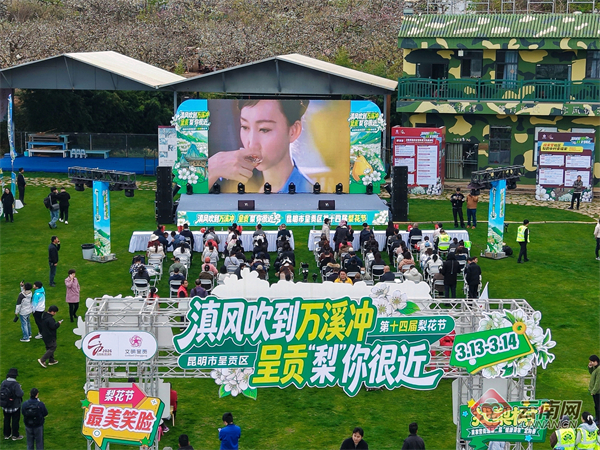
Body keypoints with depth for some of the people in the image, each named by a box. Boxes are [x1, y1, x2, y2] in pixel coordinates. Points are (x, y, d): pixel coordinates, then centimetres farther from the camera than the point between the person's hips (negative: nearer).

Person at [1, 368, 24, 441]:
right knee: (15, 420, 11)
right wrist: (20, 390, -6)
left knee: (6, 420, 20)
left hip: (5, 406, 5)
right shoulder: (15, 384, -26)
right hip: (15, 406, -5)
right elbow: (20, 394, -26)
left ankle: (7, 434, 30)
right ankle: (15, 435, 18)